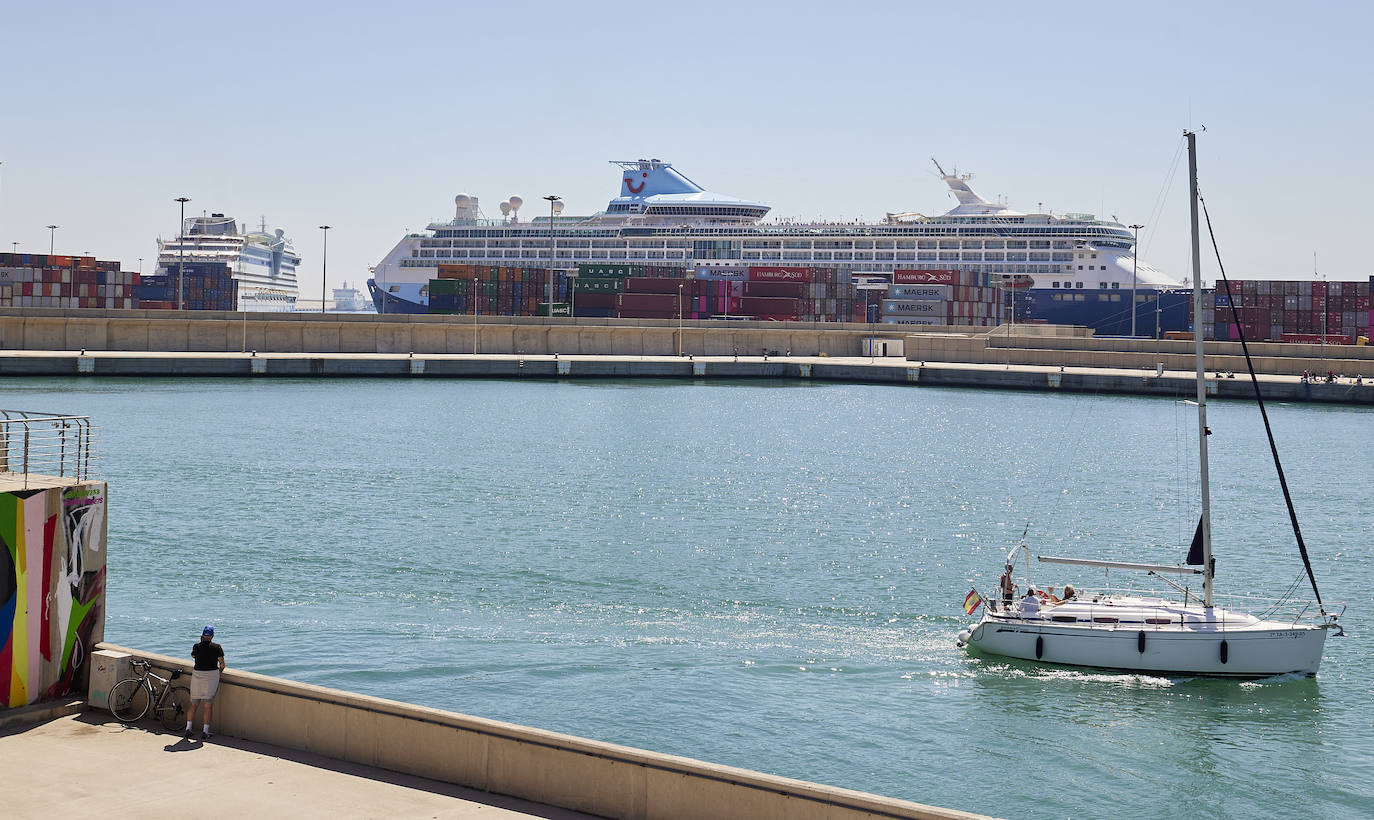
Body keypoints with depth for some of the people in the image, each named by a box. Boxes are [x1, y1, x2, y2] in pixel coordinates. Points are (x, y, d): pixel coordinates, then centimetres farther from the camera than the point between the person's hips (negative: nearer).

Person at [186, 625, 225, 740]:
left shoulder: (196, 646, 2)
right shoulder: (217, 647, -3)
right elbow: (222, 664, -2)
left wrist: (201, 642, 23)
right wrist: (219, 672, 17)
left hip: (197, 674, 2)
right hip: (212, 675, -2)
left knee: (194, 704, 14)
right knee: (208, 706, 1)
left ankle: (188, 728, 9)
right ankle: (205, 731, -1)